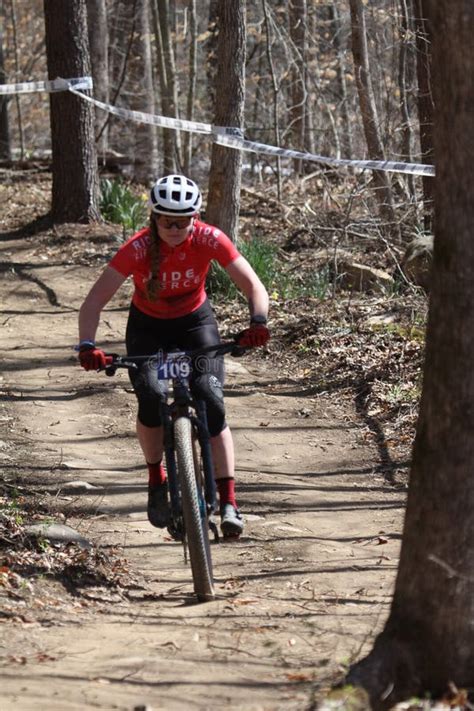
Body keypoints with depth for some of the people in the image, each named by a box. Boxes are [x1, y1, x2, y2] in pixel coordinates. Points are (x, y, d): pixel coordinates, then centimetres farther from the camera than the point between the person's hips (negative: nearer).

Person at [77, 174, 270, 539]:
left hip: (195, 321, 1)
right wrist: (88, 345, -47)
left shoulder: (209, 240, -25)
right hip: (148, 327, -1)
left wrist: (258, 322, -46)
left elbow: (253, 286, -25)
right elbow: (94, 301, -30)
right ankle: (157, 481, -1)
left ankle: (229, 501, -14)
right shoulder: (138, 248, -28)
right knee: (151, 399, -25)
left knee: (212, 403, -18)